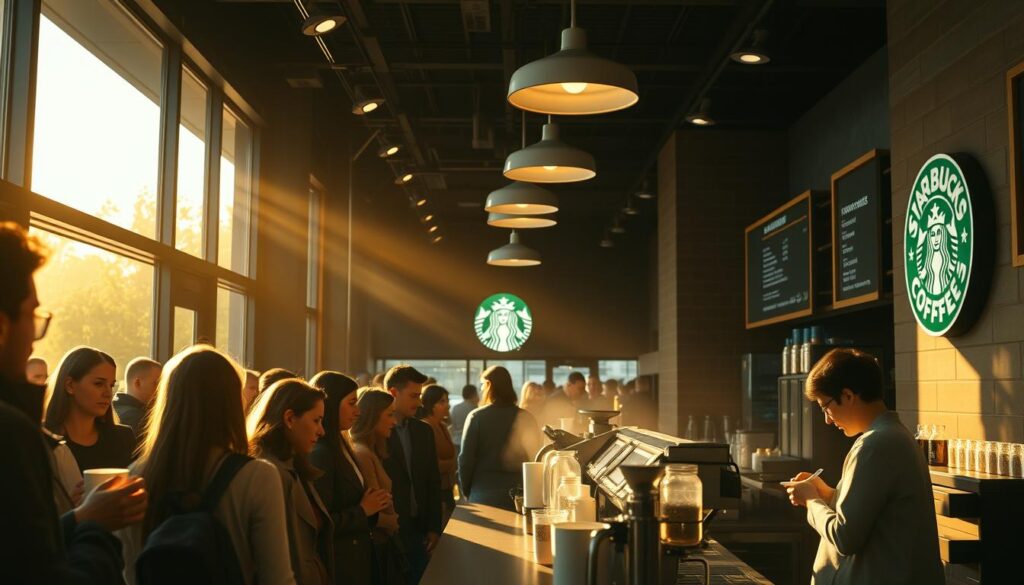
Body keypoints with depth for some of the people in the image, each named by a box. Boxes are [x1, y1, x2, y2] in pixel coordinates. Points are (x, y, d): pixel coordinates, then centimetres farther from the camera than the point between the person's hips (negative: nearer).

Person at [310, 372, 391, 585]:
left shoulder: (339, 446, 10)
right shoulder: (319, 454, -20)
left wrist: (371, 507, -4)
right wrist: (362, 510, -14)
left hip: (352, 560, 9)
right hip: (336, 564, -9)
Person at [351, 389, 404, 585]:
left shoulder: (370, 451, 11)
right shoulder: (362, 454, -20)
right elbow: (373, 513, -19)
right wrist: (394, 523, -3)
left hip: (382, 543, 9)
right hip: (378, 548, -9)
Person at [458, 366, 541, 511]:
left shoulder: (476, 416, -4)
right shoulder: (526, 418, 1)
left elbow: (466, 459, -4)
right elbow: (534, 457, 4)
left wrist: (467, 490, 8)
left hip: (483, 495, -1)